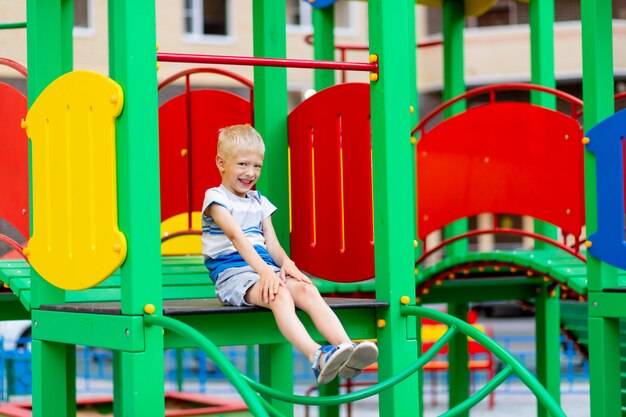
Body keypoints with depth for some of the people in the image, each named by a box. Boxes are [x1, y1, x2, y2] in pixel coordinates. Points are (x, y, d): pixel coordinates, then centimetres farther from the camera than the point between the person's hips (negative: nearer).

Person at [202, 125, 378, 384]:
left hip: (265, 268, 6)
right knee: (280, 294, -36)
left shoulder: (259, 202, 23)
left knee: (307, 290, -25)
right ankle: (317, 357, -59)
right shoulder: (216, 198, 0)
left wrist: (286, 262, -13)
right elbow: (236, 236, -16)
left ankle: (346, 347, -46)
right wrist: (263, 270, -30)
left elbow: (271, 243, 12)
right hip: (232, 272, -6)